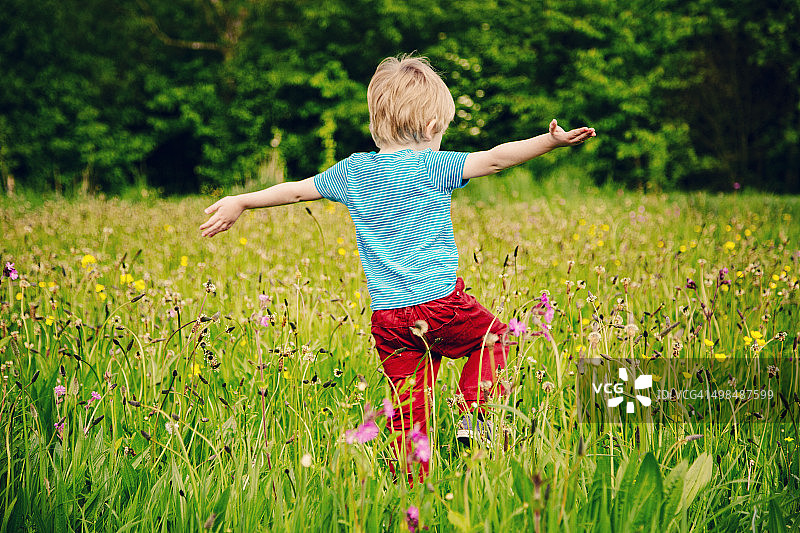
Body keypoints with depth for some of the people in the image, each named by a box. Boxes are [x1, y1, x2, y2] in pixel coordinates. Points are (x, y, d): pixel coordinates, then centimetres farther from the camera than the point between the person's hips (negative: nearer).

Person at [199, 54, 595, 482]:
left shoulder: (354, 171, 7)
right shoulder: (433, 167, -5)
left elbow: (295, 190, 16)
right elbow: (494, 158, -14)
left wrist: (241, 202, 27)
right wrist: (551, 142, -14)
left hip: (388, 316, 4)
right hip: (442, 303, -4)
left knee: (407, 409, 7)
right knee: (490, 334, 23)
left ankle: (411, 483, 7)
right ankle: (474, 412, 9)